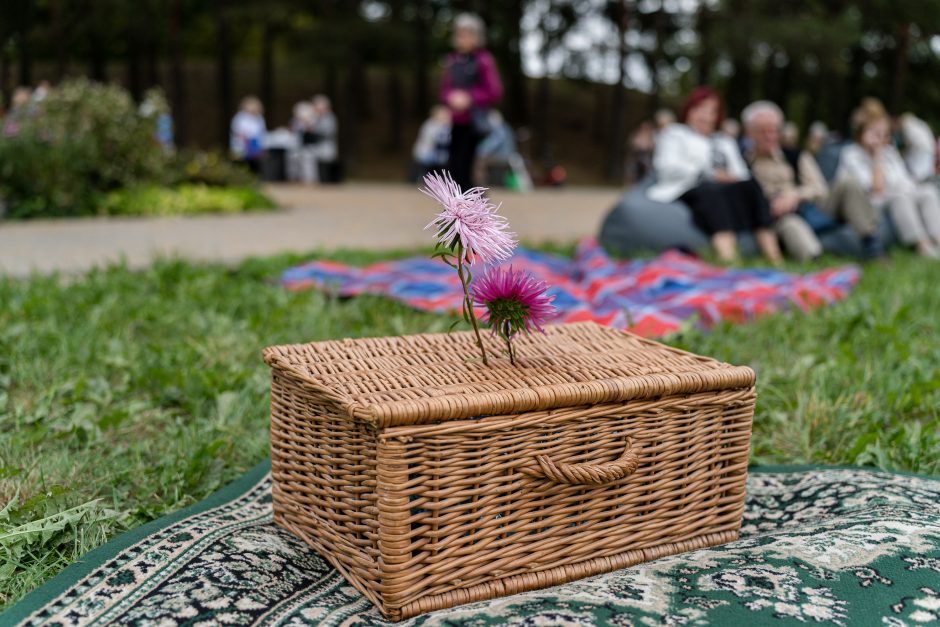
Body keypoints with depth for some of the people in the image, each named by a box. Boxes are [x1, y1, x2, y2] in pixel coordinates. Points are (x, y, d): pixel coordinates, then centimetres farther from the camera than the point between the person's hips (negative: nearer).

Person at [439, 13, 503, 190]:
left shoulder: (483, 60, -7)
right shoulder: (452, 60, 10)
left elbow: (495, 93, -8)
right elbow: (445, 89, 15)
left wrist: (469, 99, -17)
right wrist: (451, 97, -8)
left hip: (475, 123, -6)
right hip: (456, 122, 6)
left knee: (463, 168, -10)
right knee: (452, 167, 5)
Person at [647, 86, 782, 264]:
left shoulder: (725, 143, 35)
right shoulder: (675, 134, 20)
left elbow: (742, 174, 20)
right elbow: (669, 167, 0)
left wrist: (731, 177, -6)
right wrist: (710, 174, -9)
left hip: (726, 190, 5)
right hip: (687, 190, -5)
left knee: (751, 186, -27)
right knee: (712, 192, -38)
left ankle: (772, 255, -43)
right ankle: (727, 257, -61)